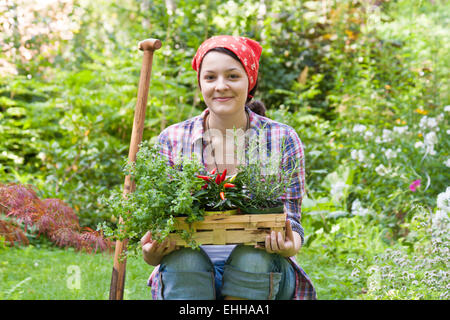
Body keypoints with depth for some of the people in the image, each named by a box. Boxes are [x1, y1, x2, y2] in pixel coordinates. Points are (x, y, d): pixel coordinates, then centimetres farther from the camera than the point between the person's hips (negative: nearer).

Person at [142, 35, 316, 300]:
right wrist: (151, 250, -21)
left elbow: (290, 218, 1)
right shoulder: (172, 140, 5)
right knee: (185, 258, -32)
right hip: (185, 276, 0)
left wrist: (289, 246, -24)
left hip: (258, 276, 0)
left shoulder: (281, 139, 3)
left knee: (252, 257, -33)